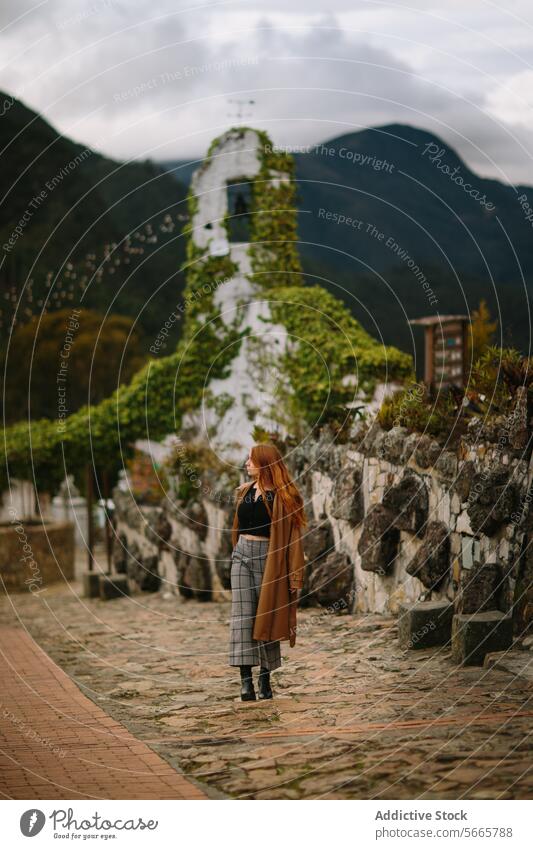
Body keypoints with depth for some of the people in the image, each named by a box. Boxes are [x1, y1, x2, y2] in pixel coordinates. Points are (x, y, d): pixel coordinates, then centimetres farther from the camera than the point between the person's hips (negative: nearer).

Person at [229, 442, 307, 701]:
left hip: (269, 557, -4)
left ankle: (265, 677, 13)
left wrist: (294, 575, -14)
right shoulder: (243, 492, 12)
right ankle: (246, 679, -13)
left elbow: (293, 536, -9)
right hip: (242, 555, 4)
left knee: (267, 616, 1)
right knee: (242, 615, -8)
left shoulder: (283, 496, -5)